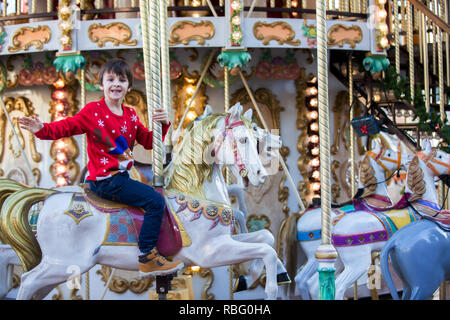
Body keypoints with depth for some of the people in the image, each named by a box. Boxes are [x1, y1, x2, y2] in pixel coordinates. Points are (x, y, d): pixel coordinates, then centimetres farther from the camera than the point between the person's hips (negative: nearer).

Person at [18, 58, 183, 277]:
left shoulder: (131, 116, 12)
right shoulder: (93, 111, -5)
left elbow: (148, 141, 16)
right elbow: (66, 127, -8)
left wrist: (163, 125, 0)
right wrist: (42, 129, -24)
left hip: (121, 176, 8)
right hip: (105, 180, -8)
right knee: (155, 201, -18)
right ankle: (147, 258, -16)